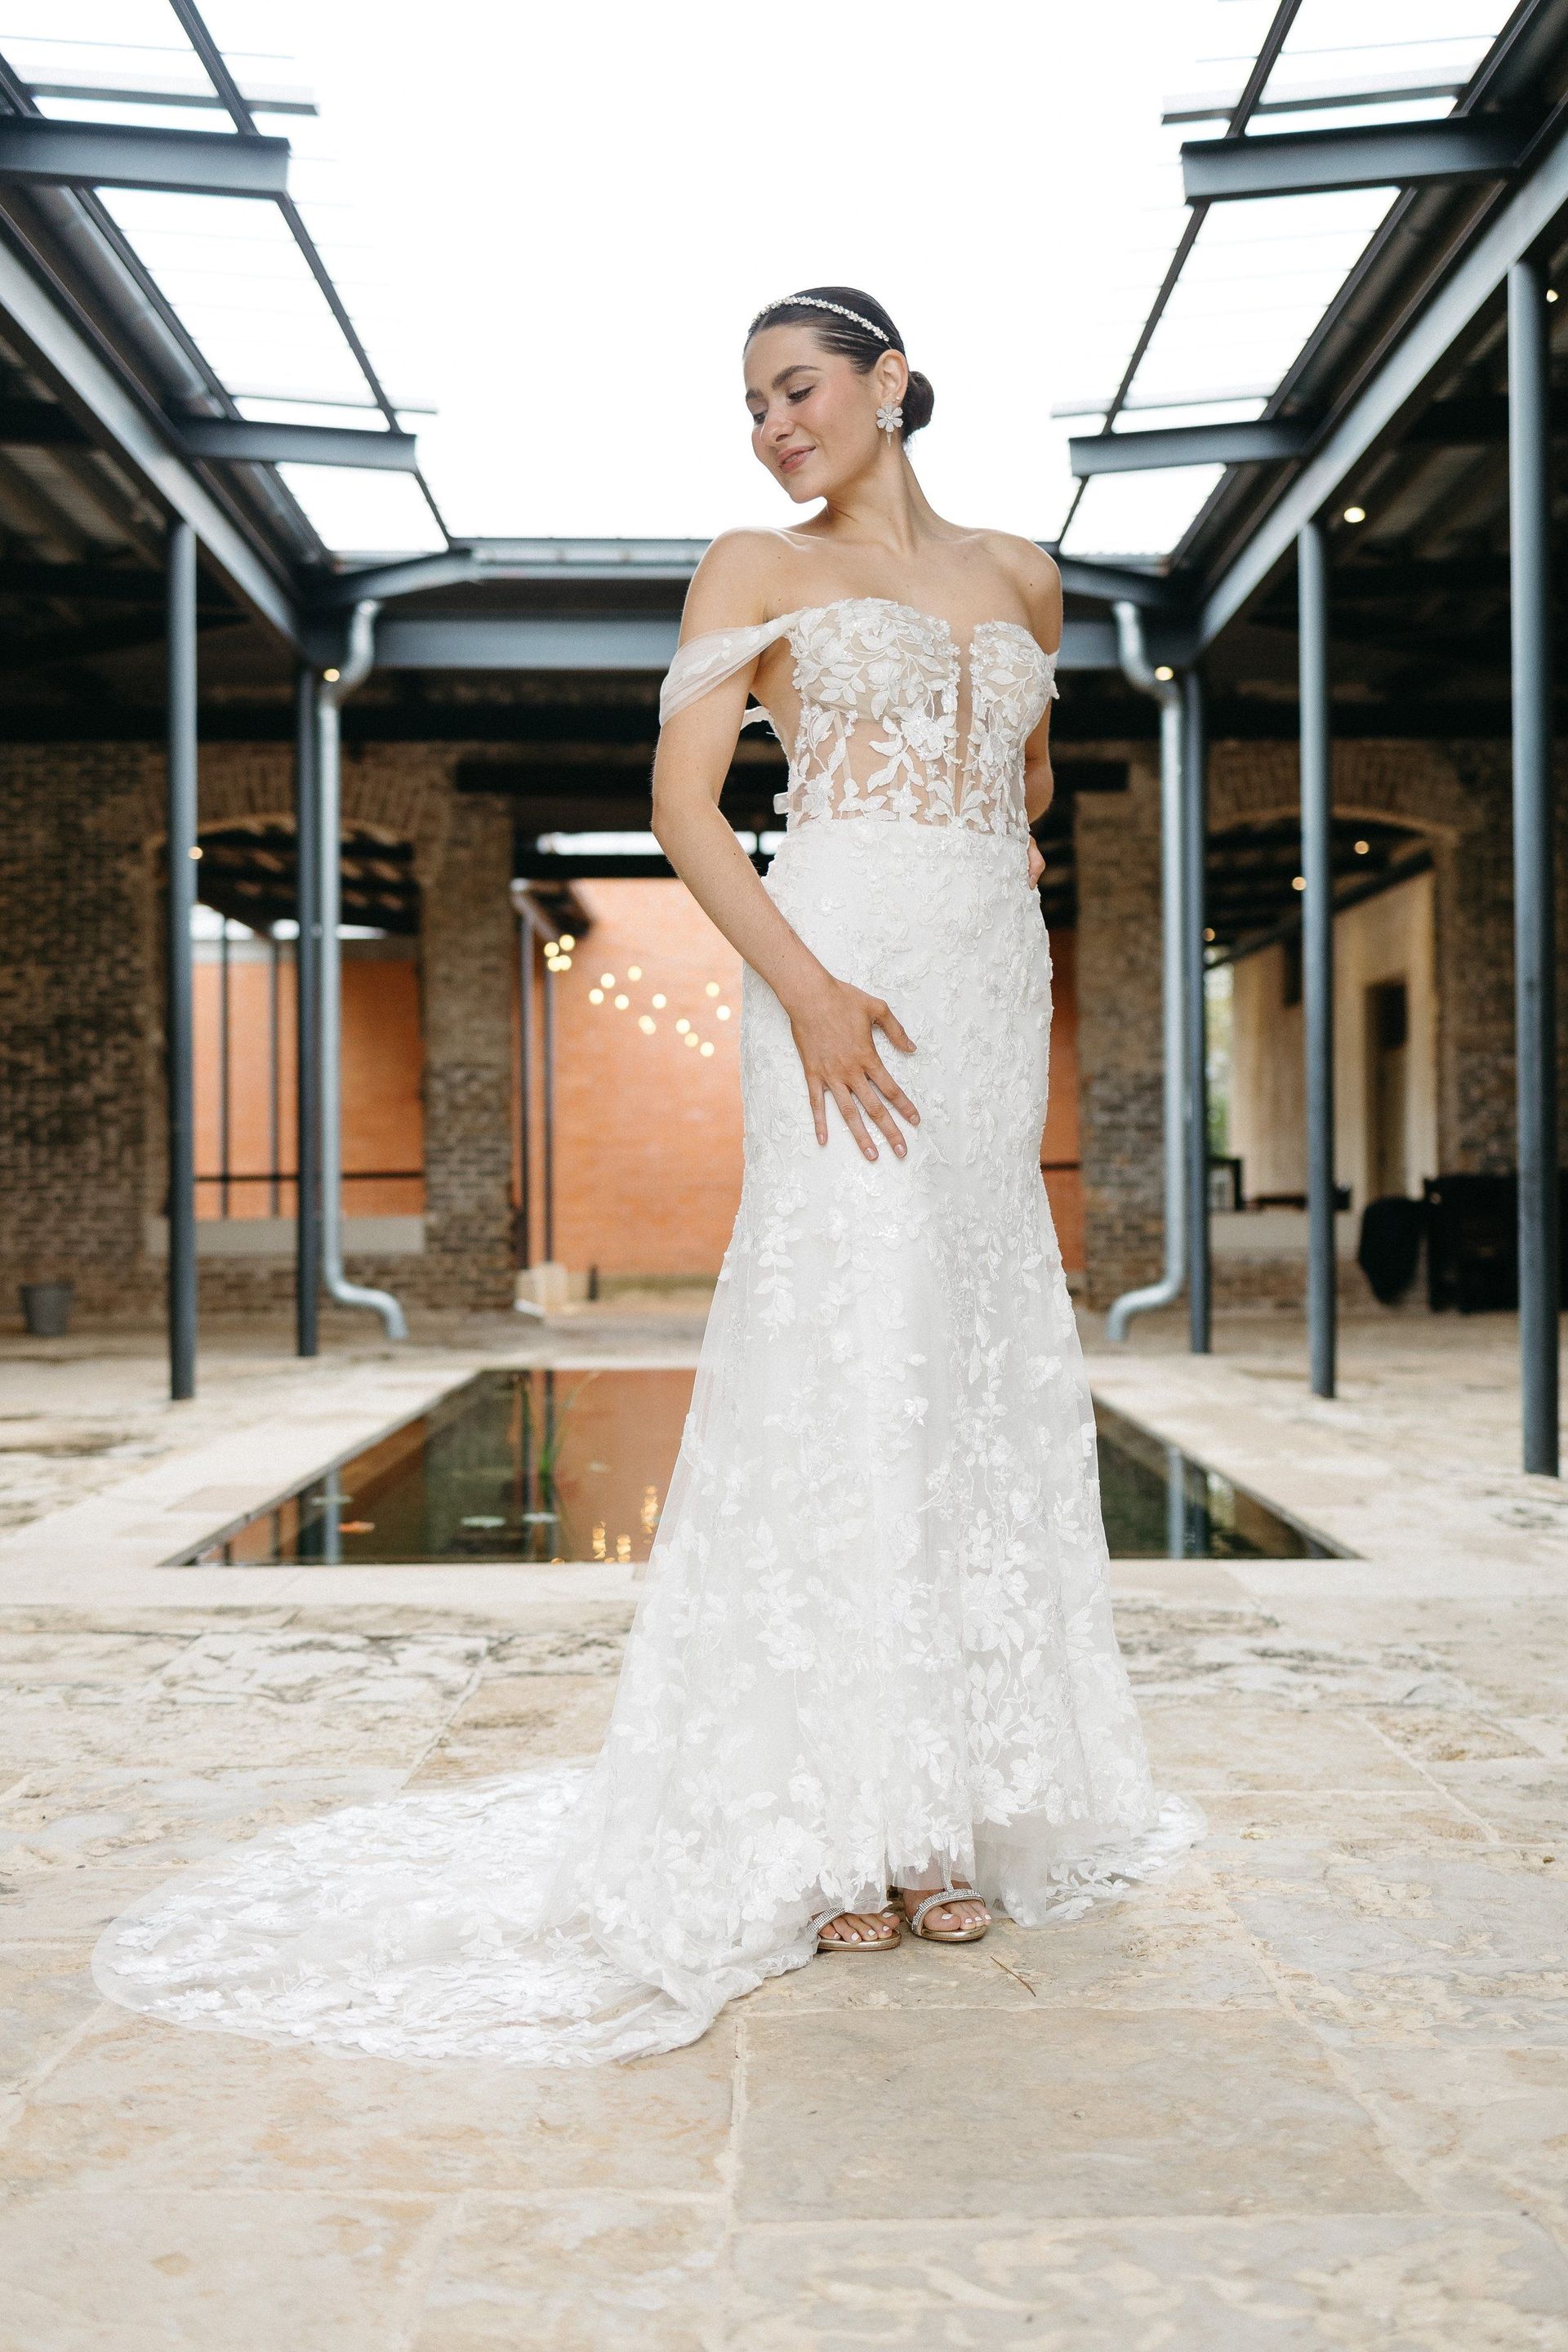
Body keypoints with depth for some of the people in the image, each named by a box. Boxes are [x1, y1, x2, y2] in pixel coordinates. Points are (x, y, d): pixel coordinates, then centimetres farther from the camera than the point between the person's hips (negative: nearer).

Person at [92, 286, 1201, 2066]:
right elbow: (682, 801, -4)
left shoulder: (1021, 578, 19)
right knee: (842, 1357, -11)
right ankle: (815, 1828, -4)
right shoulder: (757, 571, 7)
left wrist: (1007, 850, 16)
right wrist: (806, 985, -16)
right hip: (842, 975, -5)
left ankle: (944, 1810, 10)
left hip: (995, 985, 5)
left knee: (984, 1370, 2)